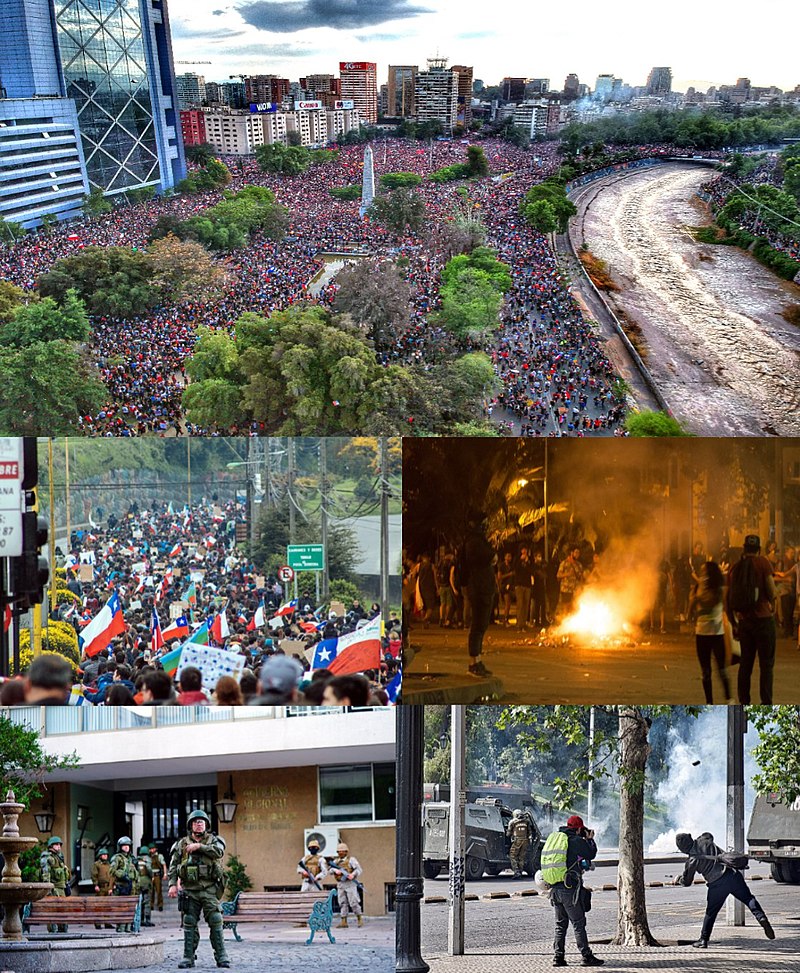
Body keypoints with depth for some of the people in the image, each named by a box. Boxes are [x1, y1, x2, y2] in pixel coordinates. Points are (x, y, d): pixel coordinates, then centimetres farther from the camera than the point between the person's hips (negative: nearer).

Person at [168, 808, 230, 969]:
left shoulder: (213, 840, 8)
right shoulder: (182, 844, 11)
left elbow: (219, 851, -14)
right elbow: (173, 866, 9)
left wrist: (199, 846, -17)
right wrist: (172, 884, -3)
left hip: (209, 889, -2)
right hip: (189, 890, 2)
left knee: (215, 922, -7)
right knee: (189, 924, 1)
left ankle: (221, 956, -4)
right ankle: (188, 957, 5)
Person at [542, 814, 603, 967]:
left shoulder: (553, 838, 11)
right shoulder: (576, 840, -10)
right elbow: (591, 854, 3)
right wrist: (590, 840, 18)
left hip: (555, 888, 7)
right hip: (570, 888, -7)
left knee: (560, 924, 13)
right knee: (578, 924, -2)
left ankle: (558, 956, 11)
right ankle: (587, 956, -1)